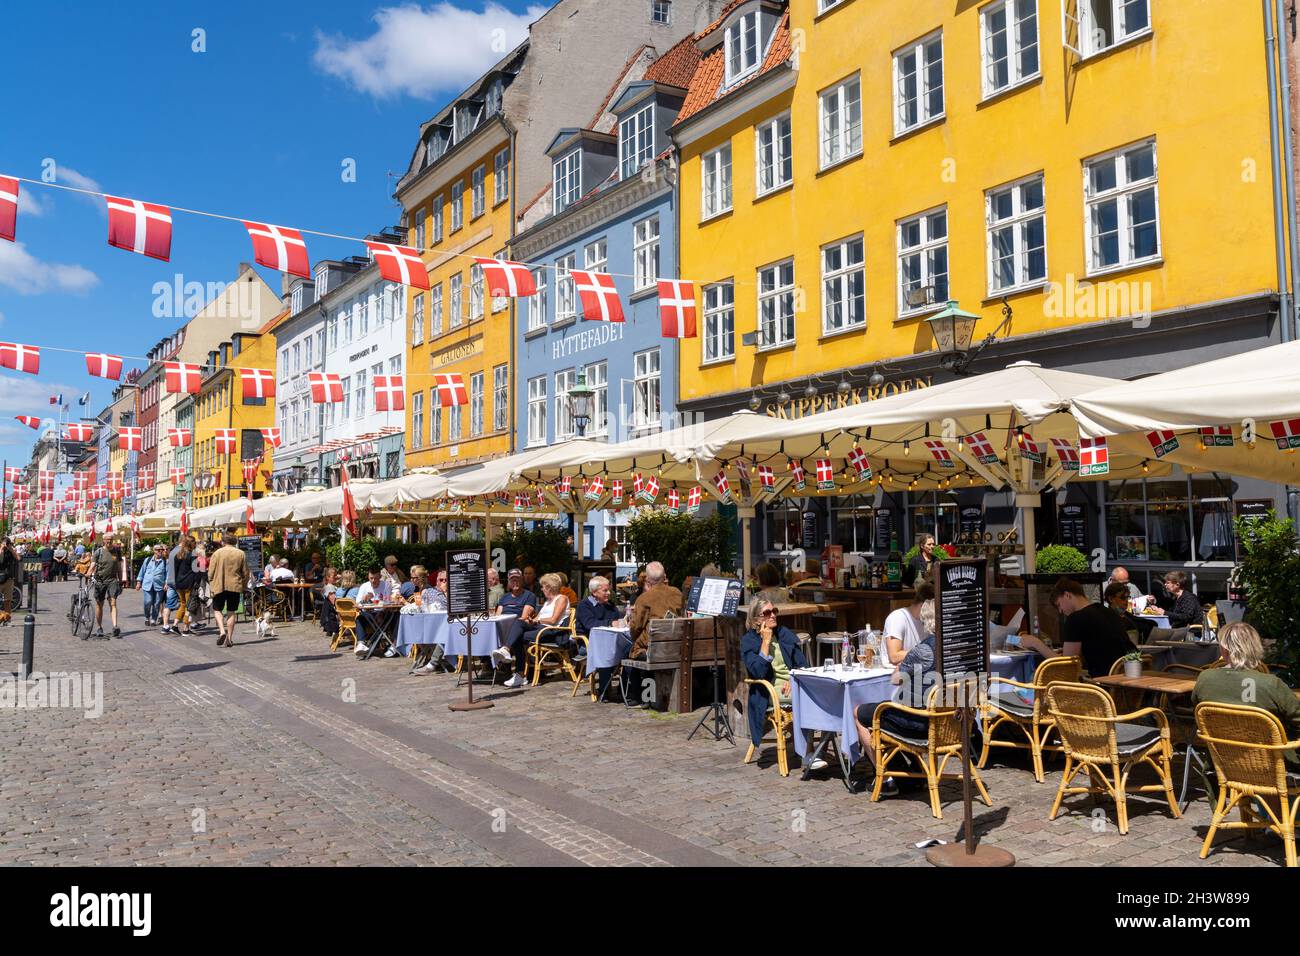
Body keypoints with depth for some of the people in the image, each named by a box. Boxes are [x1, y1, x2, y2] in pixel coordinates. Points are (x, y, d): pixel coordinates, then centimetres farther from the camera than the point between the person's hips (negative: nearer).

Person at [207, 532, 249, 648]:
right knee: (231, 612, 8)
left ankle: (222, 631, -11)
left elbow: (211, 572, -2)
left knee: (217, 610, 11)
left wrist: (211, 585, 10)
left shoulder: (217, 553, -2)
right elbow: (245, 572, 6)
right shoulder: (240, 553, 2)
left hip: (219, 586, -2)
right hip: (235, 586, 2)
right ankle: (229, 638, 7)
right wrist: (244, 586, 17)